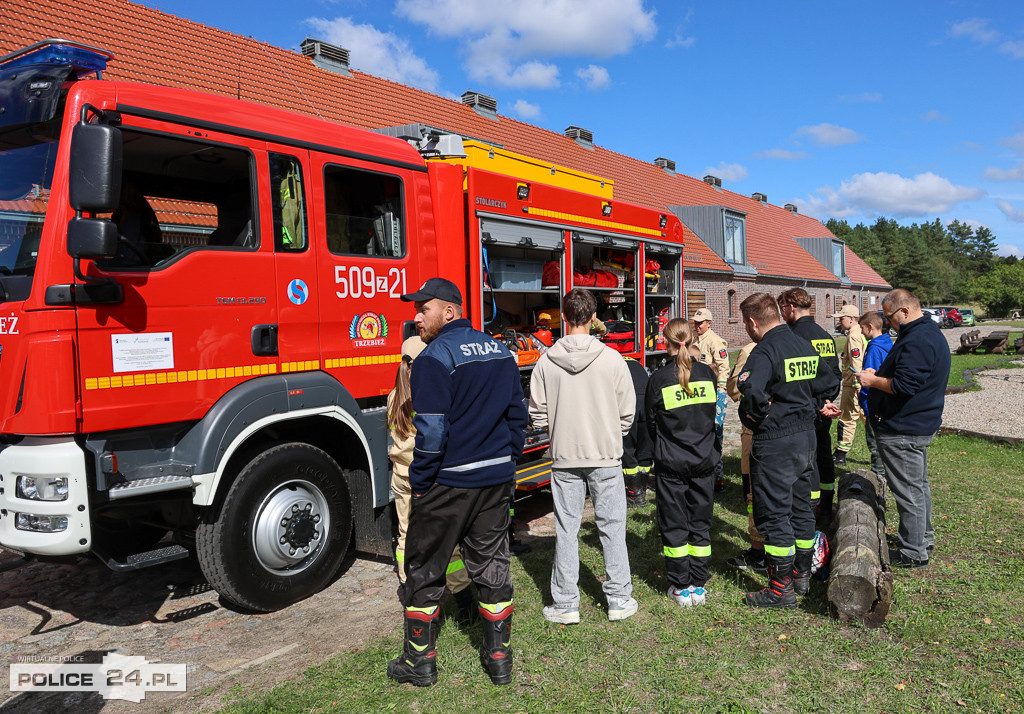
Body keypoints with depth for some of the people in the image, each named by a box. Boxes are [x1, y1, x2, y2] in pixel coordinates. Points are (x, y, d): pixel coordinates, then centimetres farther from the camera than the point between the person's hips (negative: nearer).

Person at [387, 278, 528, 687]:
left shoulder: (436, 357, -15)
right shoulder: (500, 352, 7)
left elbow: (431, 430, -20)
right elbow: (518, 416, 11)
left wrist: (419, 482, -9)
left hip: (447, 483, -6)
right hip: (496, 479, 6)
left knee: (424, 572, 11)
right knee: (492, 568, 14)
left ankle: (420, 662, 22)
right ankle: (499, 659, 24)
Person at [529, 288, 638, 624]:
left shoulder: (546, 361, -7)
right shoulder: (611, 359, -9)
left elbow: (538, 414, -2)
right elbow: (627, 413, -4)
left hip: (564, 458, 1)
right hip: (606, 457, -1)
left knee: (566, 529, 9)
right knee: (611, 527, 10)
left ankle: (566, 604, 18)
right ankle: (619, 599, 20)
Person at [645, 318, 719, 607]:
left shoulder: (659, 378, -11)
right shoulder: (707, 374, -2)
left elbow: (651, 423, -2)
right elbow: (715, 415, 8)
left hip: (671, 463, -3)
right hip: (704, 459, 3)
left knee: (674, 524, 8)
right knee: (700, 522, 13)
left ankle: (681, 587, 14)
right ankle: (699, 585, 20)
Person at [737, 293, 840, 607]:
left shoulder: (764, 351, -19)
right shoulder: (805, 346, 8)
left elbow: (751, 390, -36)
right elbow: (829, 383, 16)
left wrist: (757, 414, -19)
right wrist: (813, 406, 14)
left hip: (774, 442, -9)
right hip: (806, 435, 9)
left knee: (774, 514, 1)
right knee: (801, 506, 19)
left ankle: (781, 588, 9)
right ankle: (801, 574, 32)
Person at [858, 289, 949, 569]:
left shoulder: (916, 341, -23)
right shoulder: (931, 333, 12)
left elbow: (904, 386, -28)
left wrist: (873, 381, -14)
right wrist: (880, 373, 11)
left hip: (902, 431, -11)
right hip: (920, 425, 11)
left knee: (909, 490, -1)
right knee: (918, 485, 22)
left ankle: (913, 553, 9)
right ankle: (923, 539, 36)